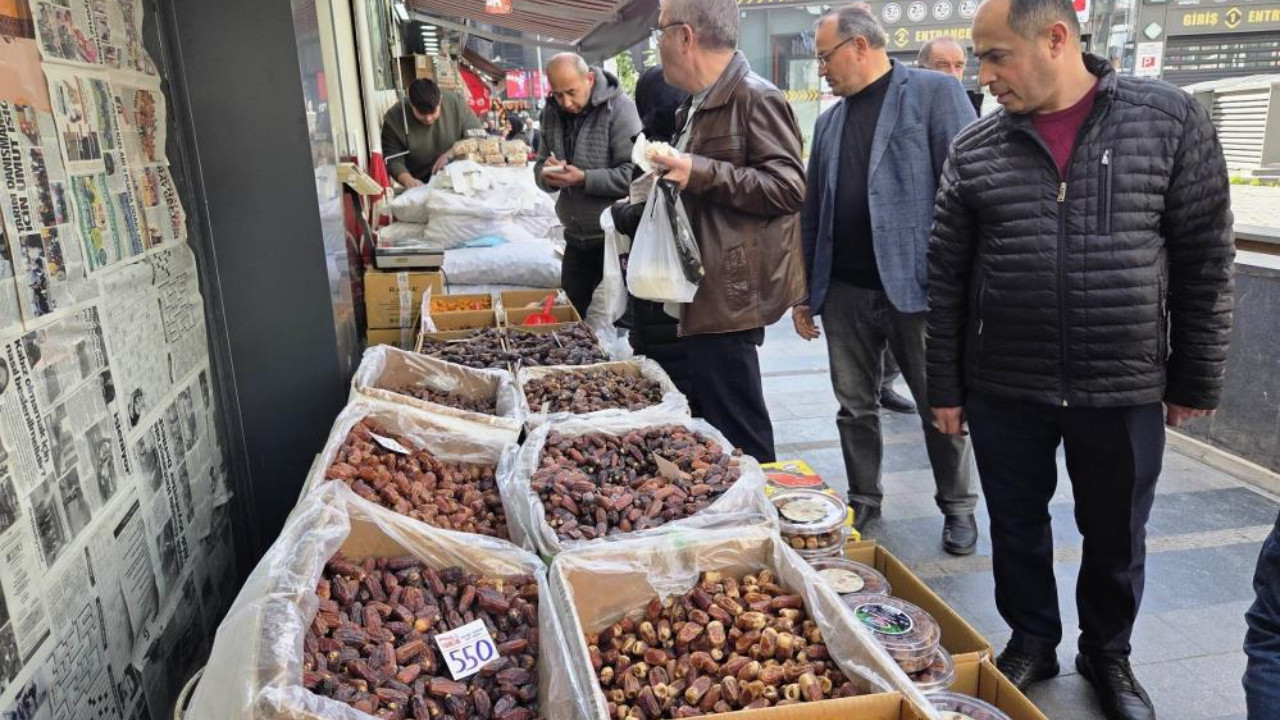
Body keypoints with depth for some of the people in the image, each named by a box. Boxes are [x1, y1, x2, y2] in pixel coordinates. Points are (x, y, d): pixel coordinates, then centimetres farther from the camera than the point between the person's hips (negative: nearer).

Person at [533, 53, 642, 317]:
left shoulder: (619, 108, -13)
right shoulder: (552, 112, 6)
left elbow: (633, 174, -20)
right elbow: (540, 168, 11)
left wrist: (584, 179, -25)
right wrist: (547, 175, -11)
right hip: (576, 237, 6)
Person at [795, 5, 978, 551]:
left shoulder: (935, 93, -3)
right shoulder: (829, 122, 15)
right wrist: (804, 289, 15)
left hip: (915, 286, -5)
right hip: (845, 291, 5)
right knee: (855, 407, 13)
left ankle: (958, 507, 26)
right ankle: (864, 501, 30)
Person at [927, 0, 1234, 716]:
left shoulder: (1171, 119, -4)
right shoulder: (974, 148, -1)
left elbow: (1206, 262, -1)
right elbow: (947, 277, 2)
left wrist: (1196, 381, -1)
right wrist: (946, 387, 2)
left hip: (1125, 390, -1)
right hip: (1003, 389, 1)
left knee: (1117, 537, 15)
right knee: (1017, 526, 14)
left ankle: (1109, 653, 39)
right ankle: (1033, 640, 38)